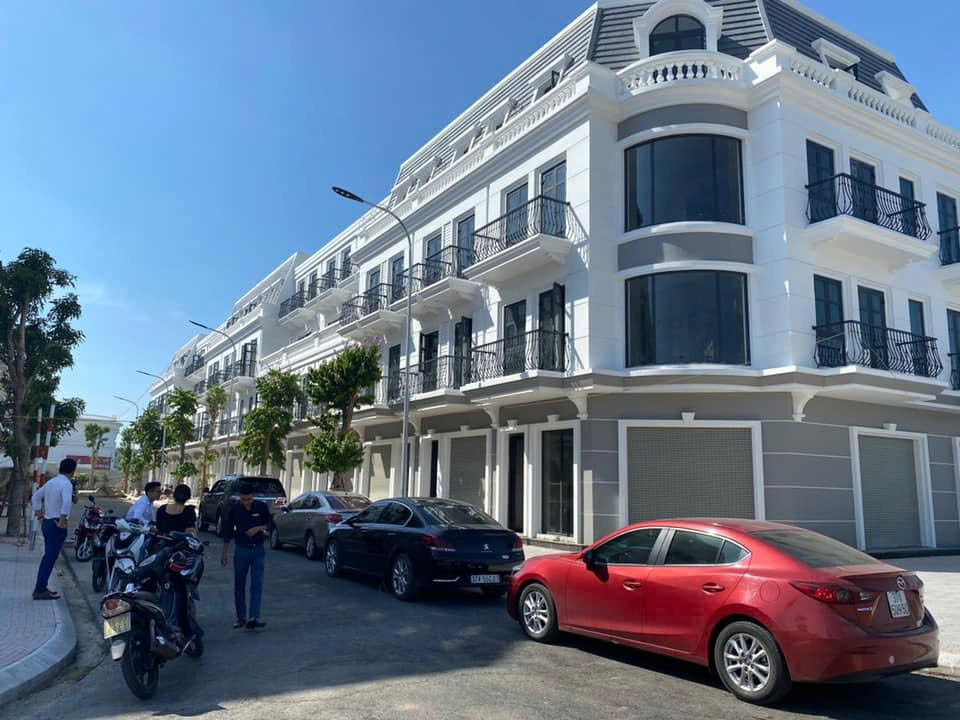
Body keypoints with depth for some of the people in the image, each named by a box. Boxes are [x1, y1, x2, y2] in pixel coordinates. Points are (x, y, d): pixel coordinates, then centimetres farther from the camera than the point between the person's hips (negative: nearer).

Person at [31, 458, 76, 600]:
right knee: (50, 558, -5)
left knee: (48, 556, 17)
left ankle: (41, 587, 23)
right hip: (57, 525, -9)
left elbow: (36, 496, 22)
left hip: (47, 523, 9)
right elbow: (66, 502, -32)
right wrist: (62, 521, -24)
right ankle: (40, 590, -4)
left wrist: (38, 513, 21)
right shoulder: (66, 484, -16)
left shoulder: (51, 482, 12)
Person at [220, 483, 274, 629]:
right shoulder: (235, 510, -3)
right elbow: (228, 532, 5)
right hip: (241, 551, 1)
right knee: (239, 586, 7)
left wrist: (259, 528, -15)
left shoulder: (262, 507, -5)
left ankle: (253, 618, -12)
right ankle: (241, 617, 20)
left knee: (257, 584, -9)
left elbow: (271, 524, 5)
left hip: (258, 550, -1)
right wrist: (224, 553, 6)